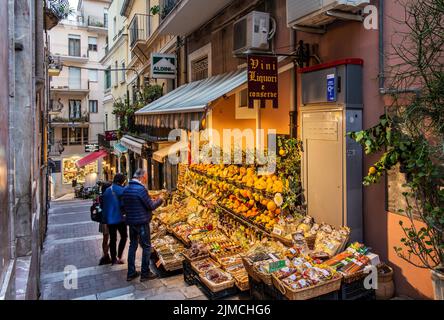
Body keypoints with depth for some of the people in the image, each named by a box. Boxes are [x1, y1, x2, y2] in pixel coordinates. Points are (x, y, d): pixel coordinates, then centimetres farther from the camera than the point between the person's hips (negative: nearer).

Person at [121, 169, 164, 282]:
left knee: (133, 246, 15)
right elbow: (151, 206, -14)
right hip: (142, 222, -7)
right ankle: (145, 273, 11)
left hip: (131, 222, 7)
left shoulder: (126, 189, 5)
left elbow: (123, 206, 14)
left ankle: (131, 273, 21)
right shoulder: (141, 189, -19)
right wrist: (160, 200, 2)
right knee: (146, 247, 4)